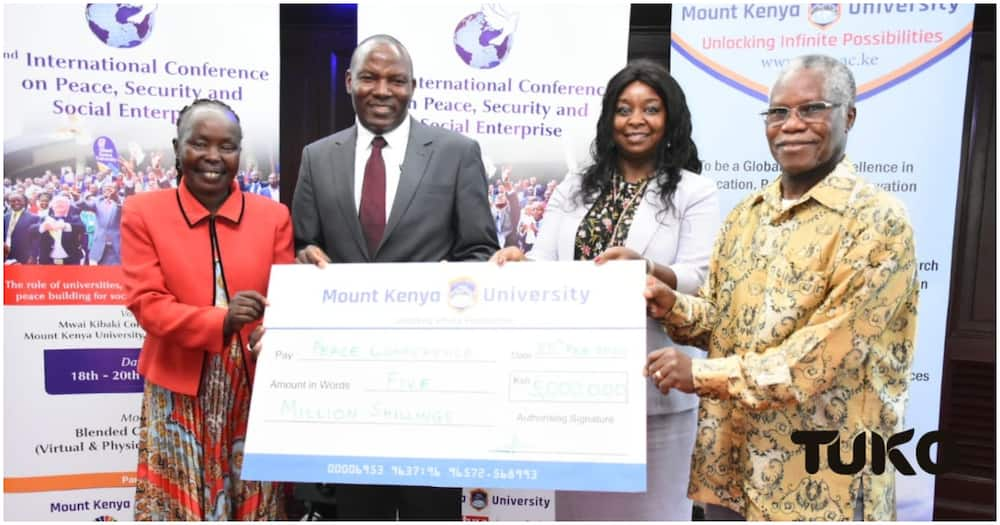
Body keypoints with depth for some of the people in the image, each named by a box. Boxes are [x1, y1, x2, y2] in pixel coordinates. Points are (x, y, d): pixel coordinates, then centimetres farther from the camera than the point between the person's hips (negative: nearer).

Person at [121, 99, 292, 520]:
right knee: (179, 502, 9)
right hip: (179, 391, -1)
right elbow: (145, 303, -7)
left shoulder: (273, 215, 3)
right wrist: (220, 321, -23)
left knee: (255, 502, 11)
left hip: (254, 387, 1)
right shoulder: (143, 212, 0)